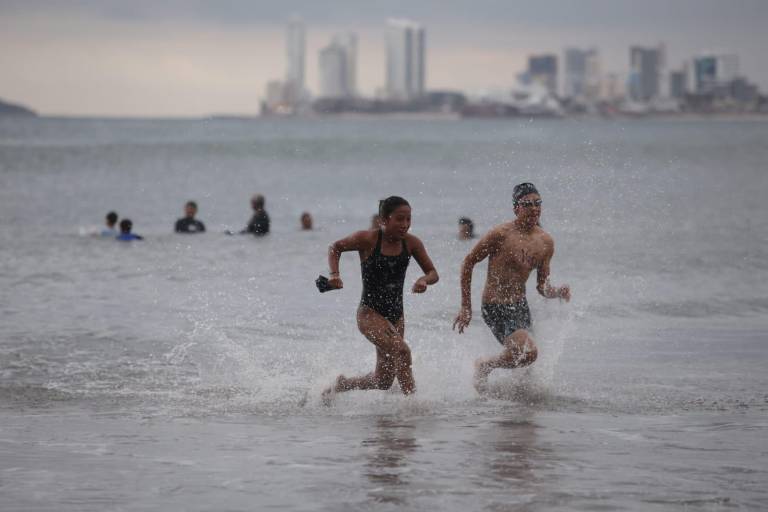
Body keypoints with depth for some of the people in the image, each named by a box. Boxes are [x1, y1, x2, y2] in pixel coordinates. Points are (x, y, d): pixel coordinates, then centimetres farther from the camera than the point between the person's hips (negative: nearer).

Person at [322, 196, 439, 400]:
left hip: (396, 316, 5)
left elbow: (433, 273, 3)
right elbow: (336, 248, 2)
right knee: (401, 350, -31)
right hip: (370, 314, -5)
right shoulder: (368, 239, -13)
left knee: (383, 382, 12)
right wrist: (334, 274, -13)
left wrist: (424, 281, -20)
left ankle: (342, 384, 37)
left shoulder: (411, 243, -4)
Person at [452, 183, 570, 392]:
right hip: (495, 308, -7)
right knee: (529, 352, -26)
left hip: (520, 306, 8)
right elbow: (468, 263, -6)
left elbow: (542, 286, 10)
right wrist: (466, 308, -6)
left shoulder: (545, 242, 4)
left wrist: (558, 292, -14)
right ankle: (484, 366, -2)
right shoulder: (501, 234, -15)